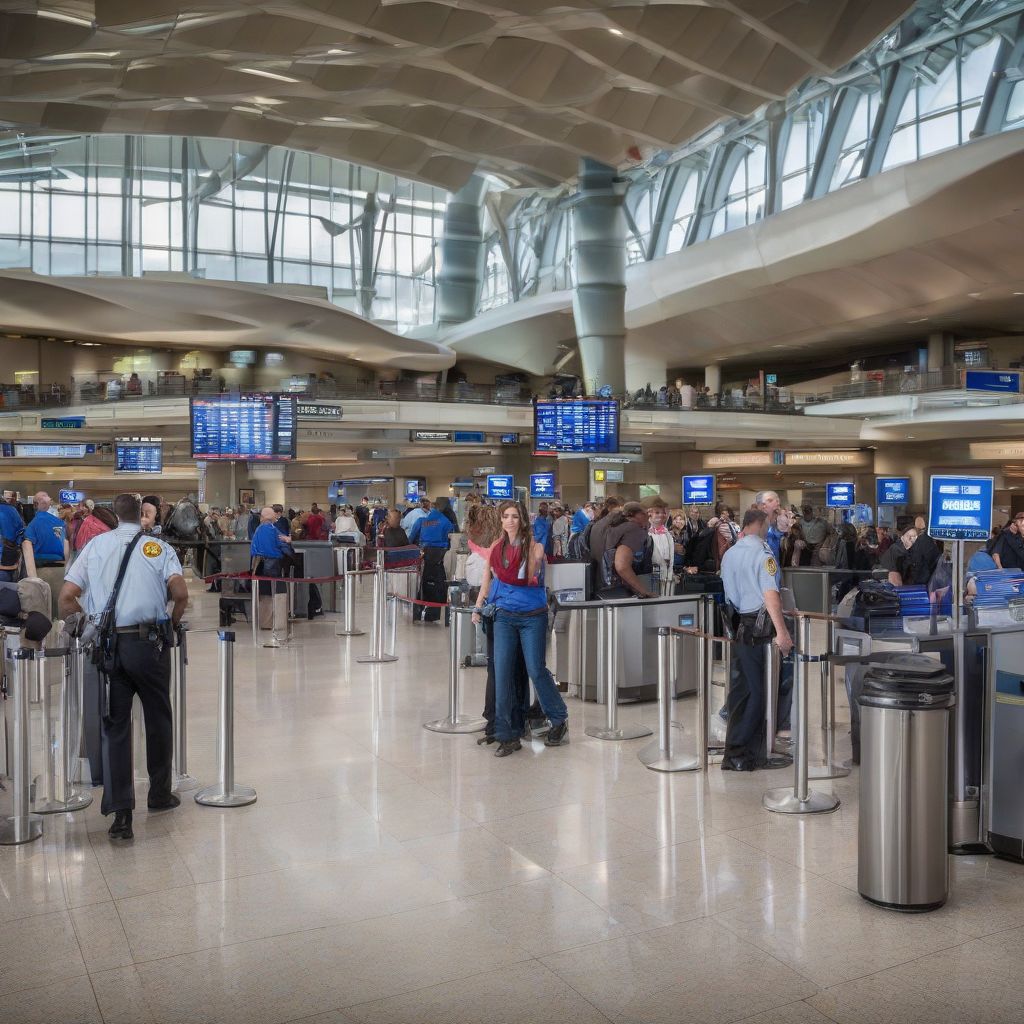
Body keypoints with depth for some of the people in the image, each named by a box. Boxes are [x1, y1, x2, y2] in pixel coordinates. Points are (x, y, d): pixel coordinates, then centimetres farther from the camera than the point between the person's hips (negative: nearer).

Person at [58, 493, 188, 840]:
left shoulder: (95, 545, 7)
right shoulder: (158, 547, 0)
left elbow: (66, 597, 2)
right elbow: (180, 593, -13)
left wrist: (83, 623, 18)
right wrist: (172, 623, 4)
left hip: (106, 645, 2)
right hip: (148, 642, -2)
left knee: (115, 726, 6)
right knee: (158, 720, 15)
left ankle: (120, 811, 1)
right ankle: (160, 794, 28)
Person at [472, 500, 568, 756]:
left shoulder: (534, 546, -4)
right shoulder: (496, 547, 7)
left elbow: (532, 579, -9)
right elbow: (488, 579, 14)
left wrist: (535, 559, -19)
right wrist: (478, 607, 10)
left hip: (532, 616, -3)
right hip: (504, 616, 3)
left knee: (536, 670, -2)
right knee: (502, 673, -2)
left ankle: (559, 720, 22)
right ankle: (507, 736, 6)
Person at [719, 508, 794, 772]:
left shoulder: (729, 554, 12)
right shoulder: (761, 551, -10)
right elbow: (770, 594, -19)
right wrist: (782, 632, -22)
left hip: (737, 627, 7)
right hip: (759, 627, -7)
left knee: (741, 688, 11)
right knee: (759, 689, -1)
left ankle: (735, 752, 16)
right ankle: (748, 754, 3)